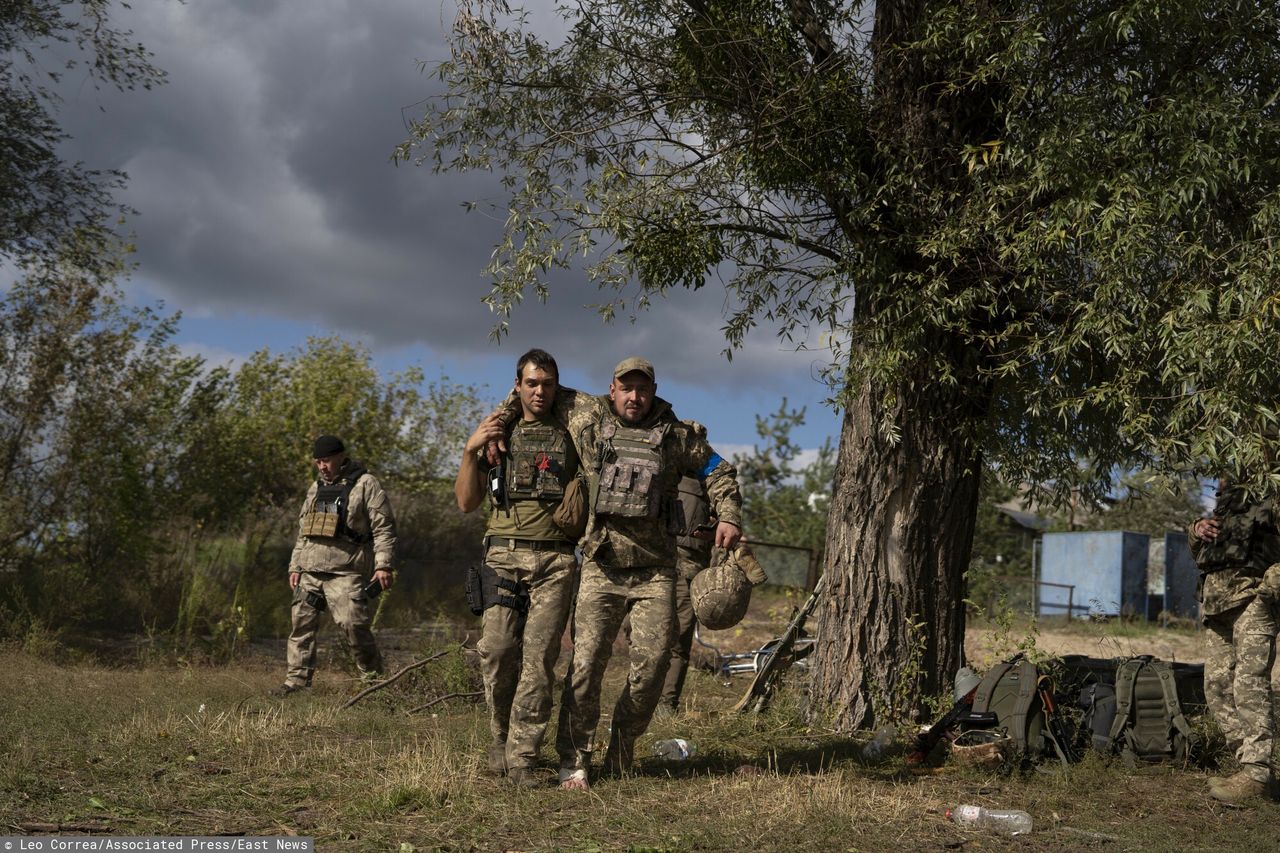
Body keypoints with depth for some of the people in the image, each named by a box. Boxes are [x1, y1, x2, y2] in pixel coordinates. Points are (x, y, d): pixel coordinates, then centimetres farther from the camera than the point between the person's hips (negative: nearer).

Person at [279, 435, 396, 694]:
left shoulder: (365, 485, -1)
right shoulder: (315, 488, 20)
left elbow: (384, 527, -7)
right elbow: (303, 531, 26)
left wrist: (383, 565, -15)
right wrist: (295, 566, 19)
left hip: (345, 571, -6)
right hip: (310, 571, 7)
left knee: (353, 624, -13)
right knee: (302, 624, 3)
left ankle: (373, 679, 1)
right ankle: (297, 680, 10)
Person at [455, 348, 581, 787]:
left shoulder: (571, 437, 15)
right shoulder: (498, 435, 15)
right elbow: (466, 502, 10)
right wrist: (470, 451, -1)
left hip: (556, 559, 0)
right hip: (504, 555, 0)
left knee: (539, 656, -8)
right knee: (497, 649, -10)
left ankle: (521, 755, -2)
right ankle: (501, 735, 13)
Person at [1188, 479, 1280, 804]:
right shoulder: (1224, 504, 23)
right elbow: (1197, 551, 31)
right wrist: (1197, 529, 10)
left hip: (1250, 603, -8)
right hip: (1216, 607, 8)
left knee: (1250, 686, -13)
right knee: (1217, 688, 5)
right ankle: (1248, 762, 12)